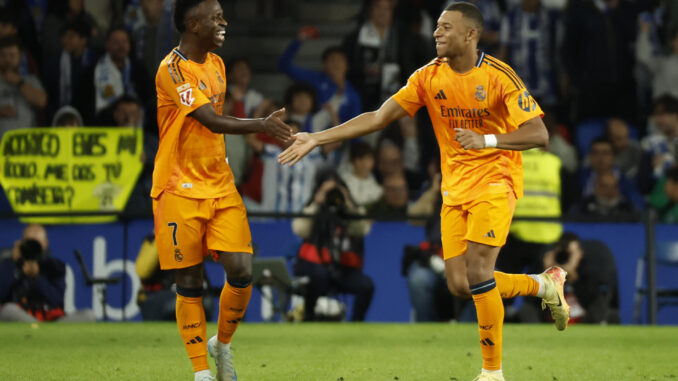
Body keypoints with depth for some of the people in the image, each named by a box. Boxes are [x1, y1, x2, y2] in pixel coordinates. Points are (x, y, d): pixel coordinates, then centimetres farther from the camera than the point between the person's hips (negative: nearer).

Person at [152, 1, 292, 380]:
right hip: (181, 189, -6)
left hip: (221, 186, 7)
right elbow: (212, 121, -22)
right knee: (190, 284, -1)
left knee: (241, 271, -6)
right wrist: (261, 125, -23)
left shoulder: (216, 64, 12)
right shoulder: (172, 69, -15)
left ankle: (223, 345, 18)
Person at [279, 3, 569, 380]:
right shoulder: (429, 77, 0)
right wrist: (316, 138, -5)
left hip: (494, 182, -5)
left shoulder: (499, 76, -13)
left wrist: (487, 140, -30)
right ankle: (544, 284, 24)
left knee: (477, 273, -18)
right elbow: (377, 118, 1)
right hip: (455, 189, 6)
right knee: (460, 285, -1)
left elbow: (538, 134, -17)